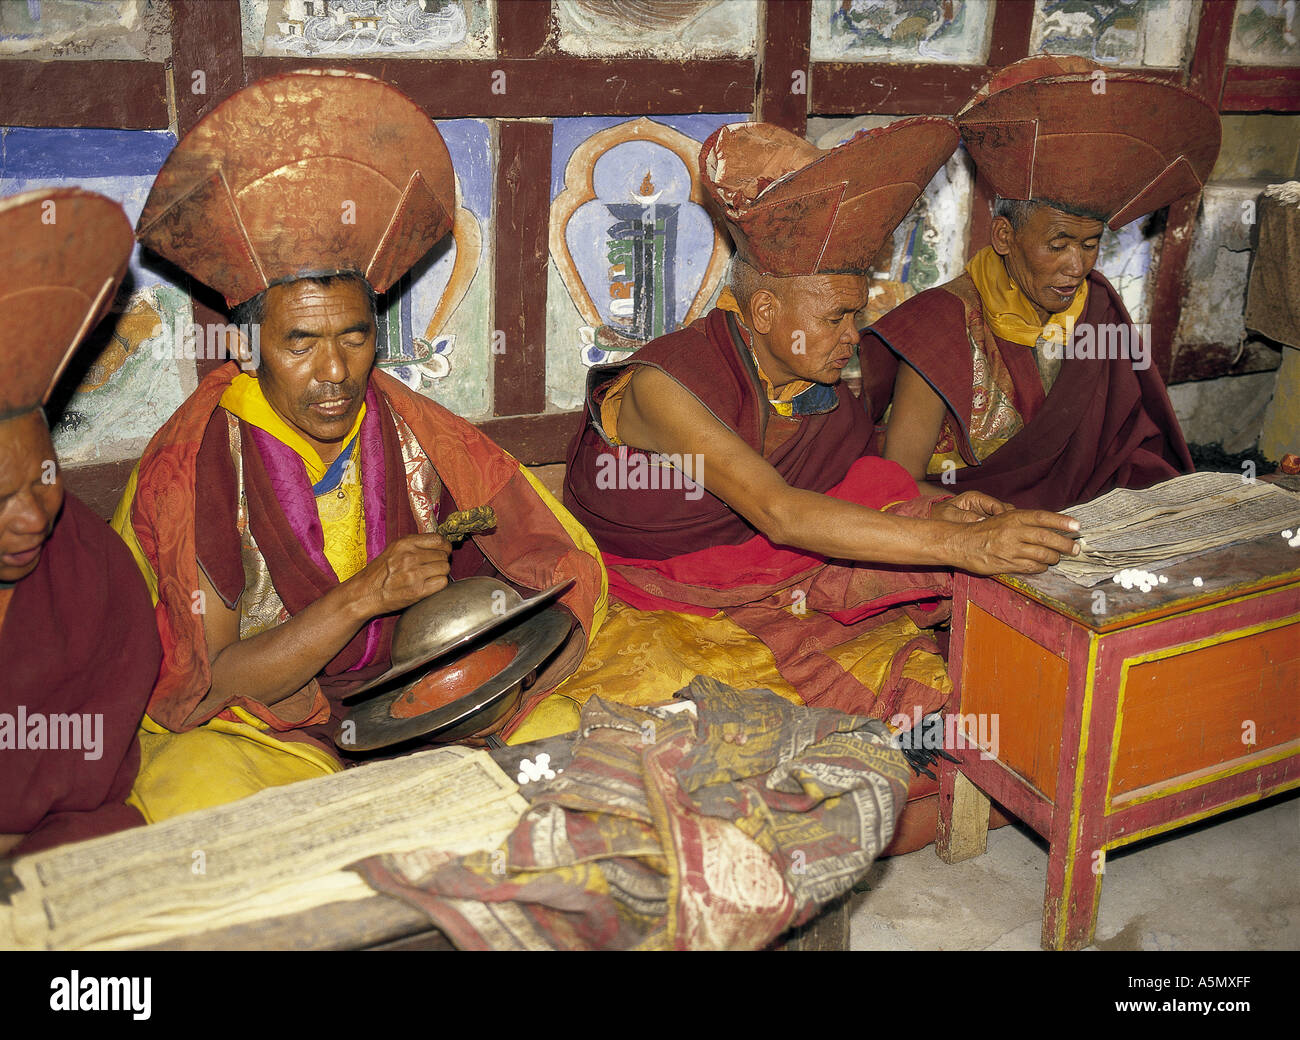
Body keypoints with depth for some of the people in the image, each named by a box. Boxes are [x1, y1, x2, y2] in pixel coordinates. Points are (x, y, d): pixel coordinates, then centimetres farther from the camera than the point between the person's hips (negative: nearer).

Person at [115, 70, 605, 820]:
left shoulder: (417, 436, -5)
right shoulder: (190, 471, -13)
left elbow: (569, 575, -2)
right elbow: (205, 687, -14)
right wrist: (363, 596, -27)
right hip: (248, 734, -3)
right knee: (202, 789, -34)